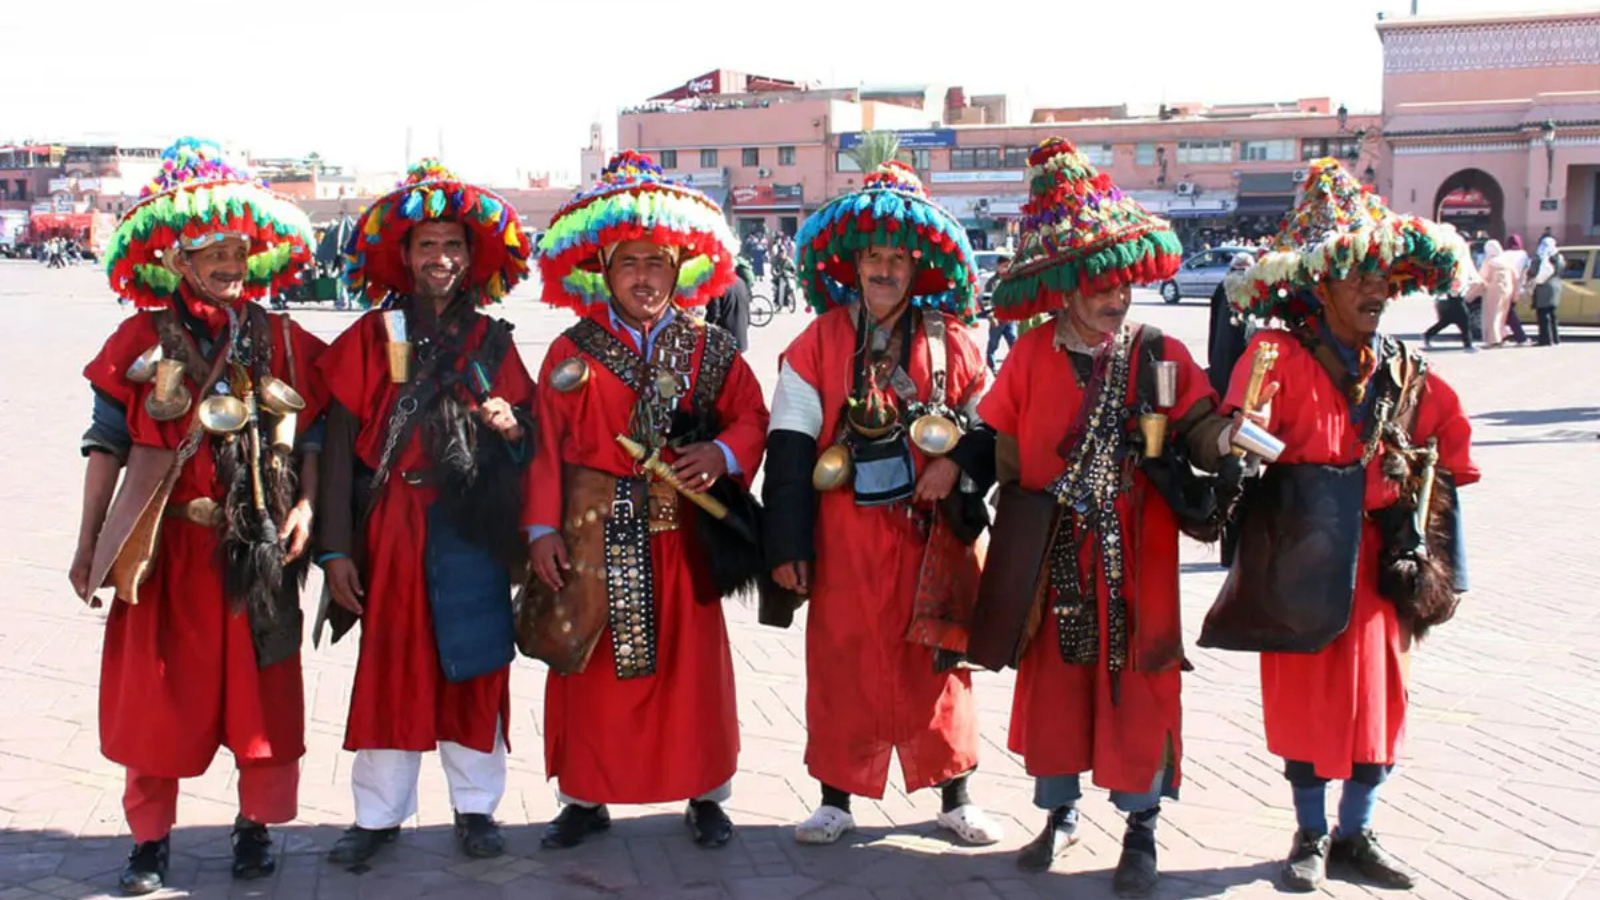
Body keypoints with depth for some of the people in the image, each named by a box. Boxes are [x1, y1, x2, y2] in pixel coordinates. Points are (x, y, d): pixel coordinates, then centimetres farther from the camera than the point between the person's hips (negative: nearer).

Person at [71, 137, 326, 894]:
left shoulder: (282, 342, 5)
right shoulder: (142, 340, 2)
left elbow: (310, 437, 6)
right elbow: (106, 443, 3)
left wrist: (304, 507, -10)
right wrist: (88, 543, 2)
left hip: (256, 548, 1)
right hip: (164, 546, 0)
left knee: (260, 692, 5)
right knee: (154, 696, 5)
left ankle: (256, 826, 22)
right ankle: (150, 839, 19)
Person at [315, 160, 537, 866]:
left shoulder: (491, 341, 9)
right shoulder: (370, 336, 2)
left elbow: (529, 442, 13)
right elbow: (339, 443, -3)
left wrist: (511, 426, -11)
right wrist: (334, 549, -8)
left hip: (474, 531, 2)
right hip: (392, 528, -1)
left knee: (473, 670, 6)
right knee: (389, 669, 3)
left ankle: (476, 807, 19)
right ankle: (378, 815, 14)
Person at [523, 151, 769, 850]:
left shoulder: (709, 350, 5)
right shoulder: (572, 352, 2)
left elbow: (750, 417, 6)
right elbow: (545, 443, -1)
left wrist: (722, 454, -16)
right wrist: (543, 528, -7)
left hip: (681, 535, 1)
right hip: (593, 535, 0)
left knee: (692, 662, 7)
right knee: (591, 667, 6)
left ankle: (704, 796, 21)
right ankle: (586, 797, 20)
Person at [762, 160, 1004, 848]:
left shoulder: (952, 344, 4)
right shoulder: (820, 341, 1)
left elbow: (988, 431, 11)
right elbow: (790, 447, -2)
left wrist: (959, 463, -11)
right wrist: (788, 542, -6)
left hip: (930, 534, 1)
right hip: (843, 537, -1)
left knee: (936, 664, 7)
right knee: (842, 663, 4)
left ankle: (955, 797, 21)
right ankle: (837, 798, 18)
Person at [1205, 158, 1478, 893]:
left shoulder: (1403, 371, 7)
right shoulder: (1279, 357, -12)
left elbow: (1447, 436, 21)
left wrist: (1423, 500, 13)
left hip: (1378, 558, 5)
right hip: (1304, 558, -5)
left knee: (1378, 696, 8)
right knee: (1307, 698, 5)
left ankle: (1356, 834, 23)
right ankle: (1311, 836, 21)